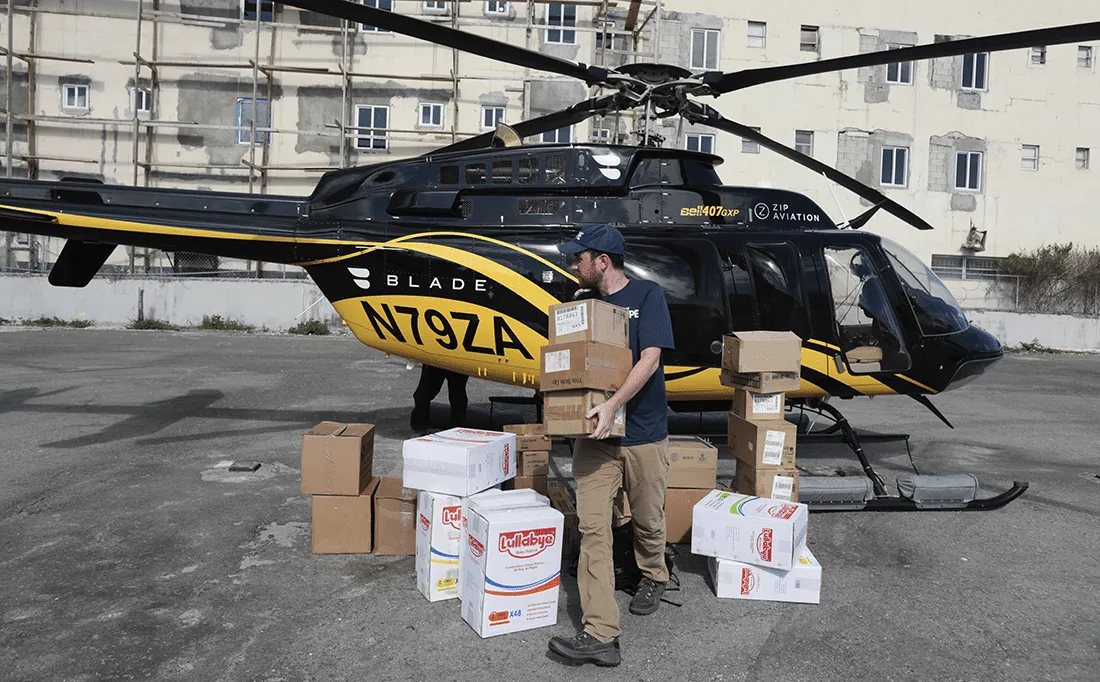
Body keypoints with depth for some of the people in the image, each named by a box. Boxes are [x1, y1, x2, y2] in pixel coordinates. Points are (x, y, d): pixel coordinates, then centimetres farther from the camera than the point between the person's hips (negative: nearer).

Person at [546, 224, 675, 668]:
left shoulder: (647, 296, -6)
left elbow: (649, 360, -16)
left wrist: (613, 405, -27)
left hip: (643, 434, -3)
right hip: (595, 434, 4)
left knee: (648, 520, 14)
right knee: (592, 527, -7)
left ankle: (653, 577, 46)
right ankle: (600, 635, -6)